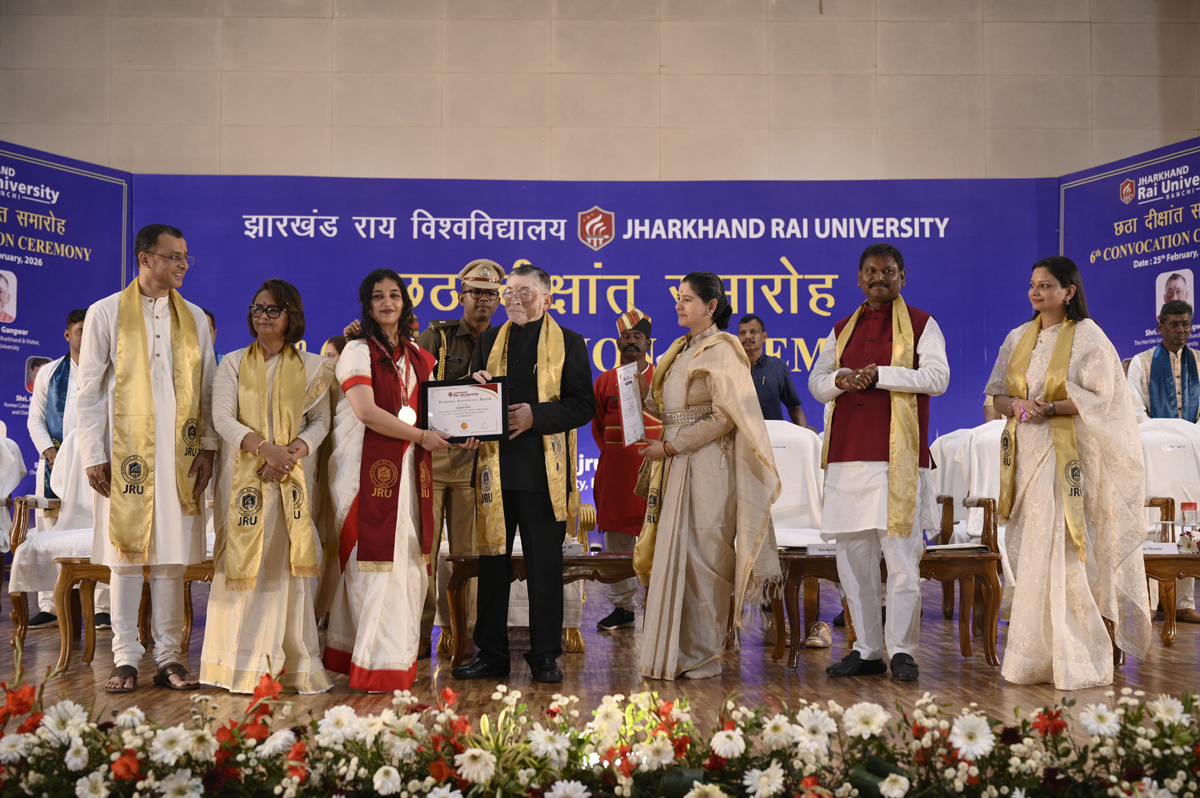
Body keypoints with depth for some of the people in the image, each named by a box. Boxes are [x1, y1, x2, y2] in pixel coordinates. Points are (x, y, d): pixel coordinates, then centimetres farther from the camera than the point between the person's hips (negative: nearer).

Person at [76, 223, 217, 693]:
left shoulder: (195, 318, 11)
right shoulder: (106, 314, 3)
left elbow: (207, 388, 12)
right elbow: (88, 391, 1)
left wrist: (207, 447, 3)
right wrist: (93, 456, -5)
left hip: (180, 455, 2)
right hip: (125, 454, -2)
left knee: (172, 556, 4)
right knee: (125, 554, 2)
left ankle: (169, 656, 12)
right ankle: (125, 658, 11)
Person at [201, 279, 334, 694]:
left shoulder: (312, 366, 11)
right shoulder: (232, 364, 11)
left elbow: (320, 420, 6)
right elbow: (222, 418, -1)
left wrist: (298, 449, -14)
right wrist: (264, 448, -17)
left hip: (294, 475, 0)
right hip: (243, 474, 0)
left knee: (290, 563, -2)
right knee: (244, 563, -4)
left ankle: (296, 664, 3)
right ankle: (243, 664, 1)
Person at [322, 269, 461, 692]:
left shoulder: (418, 357, 18)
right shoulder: (358, 351, -1)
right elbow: (366, 411, -12)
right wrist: (419, 435, -10)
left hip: (408, 469, 6)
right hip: (369, 466, -6)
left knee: (407, 562, 5)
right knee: (374, 564, -6)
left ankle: (400, 655, 13)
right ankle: (376, 662, -1)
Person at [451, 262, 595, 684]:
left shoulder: (568, 343, 4)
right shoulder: (489, 340, 15)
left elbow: (583, 405, -4)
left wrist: (535, 415, -17)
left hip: (544, 471, -3)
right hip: (495, 468, 3)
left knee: (545, 566, 3)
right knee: (491, 562, 7)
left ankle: (545, 655, 13)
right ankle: (491, 653, 16)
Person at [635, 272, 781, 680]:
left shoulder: (722, 351, -8)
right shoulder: (681, 350, 17)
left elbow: (723, 417, -14)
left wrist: (671, 447, -14)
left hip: (707, 466, -8)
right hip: (677, 467, 8)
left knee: (699, 556, -5)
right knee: (673, 554, 7)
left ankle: (702, 656, 5)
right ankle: (677, 653, 13)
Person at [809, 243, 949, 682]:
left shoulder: (921, 325, 6)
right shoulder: (842, 329, 19)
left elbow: (937, 377, -6)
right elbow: (816, 383, 17)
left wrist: (880, 374, -14)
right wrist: (840, 379, -5)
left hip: (898, 457, -5)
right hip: (848, 456, 5)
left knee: (902, 555, -5)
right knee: (853, 555, 6)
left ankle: (900, 650, 4)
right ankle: (867, 650, 14)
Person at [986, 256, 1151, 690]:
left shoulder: (1087, 336, -1)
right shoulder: (1018, 338, 15)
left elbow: (1100, 397, -8)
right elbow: (997, 393, 15)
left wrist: (1047, 408, -18)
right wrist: (1016, 405, -7)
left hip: (1069, 458, -5)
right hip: (1027, 456, 5)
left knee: (1066, 553, -10)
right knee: (1030, 553, 3)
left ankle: (1078, 662, -3)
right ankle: (1037, 658, 9)